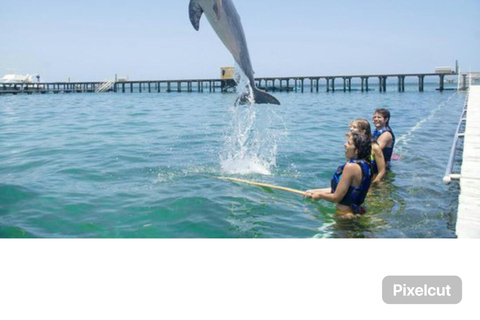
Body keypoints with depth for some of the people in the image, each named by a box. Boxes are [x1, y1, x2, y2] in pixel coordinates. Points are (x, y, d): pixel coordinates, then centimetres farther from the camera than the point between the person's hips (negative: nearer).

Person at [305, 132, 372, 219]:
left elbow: (336, 197, -21)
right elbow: (340, 189, 11)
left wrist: (320, 195, -1)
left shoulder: (351, 166, -26)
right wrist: (315, 191, 15)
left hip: (346, 214, -9)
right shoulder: (364, 164, 3)